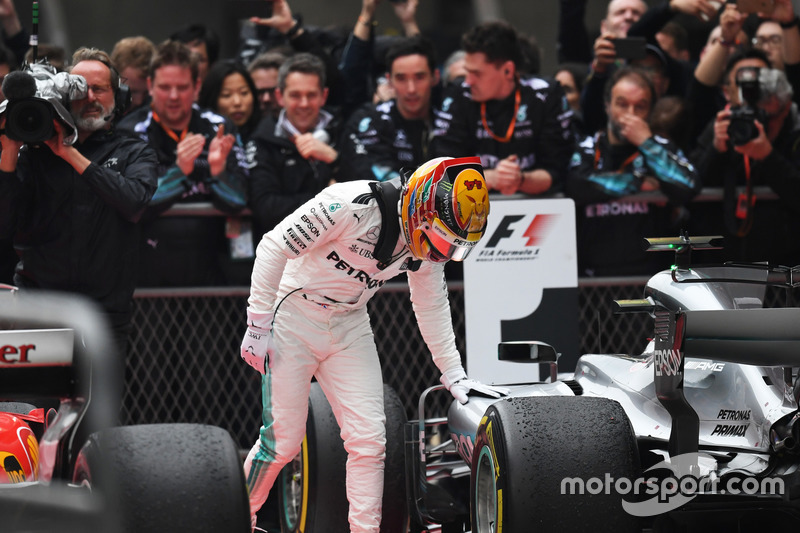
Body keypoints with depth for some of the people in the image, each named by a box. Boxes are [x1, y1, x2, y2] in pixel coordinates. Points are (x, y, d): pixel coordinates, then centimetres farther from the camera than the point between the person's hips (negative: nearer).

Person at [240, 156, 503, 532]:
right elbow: (274, 247, -21)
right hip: (294, 317, -6)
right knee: (283, 442, -4)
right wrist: (258, 325, -18)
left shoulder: (427, 235, -6)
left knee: (369, 440, -6)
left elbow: (432, 307, 9)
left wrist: (454, 376, 8)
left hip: (350, 328, 6)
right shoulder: (353, 205, -28)